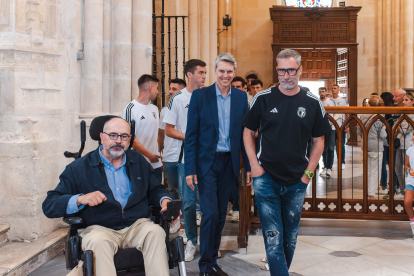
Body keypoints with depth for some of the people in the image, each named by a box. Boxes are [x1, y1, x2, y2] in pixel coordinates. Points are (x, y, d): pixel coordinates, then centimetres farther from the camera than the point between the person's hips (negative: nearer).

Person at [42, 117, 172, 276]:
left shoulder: (139, 161, 20)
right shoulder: (79, 168, 7)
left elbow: (155, 189, 25)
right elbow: (49, 205, 2)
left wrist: (165, 200, 0)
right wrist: (80, 199, -17)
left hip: (136, 225, 3)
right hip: (100, 228, -2)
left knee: (155, 232, -29)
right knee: (97, 241, -35)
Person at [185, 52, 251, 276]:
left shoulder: (241, 97, 6)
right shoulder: (200, 96, -3)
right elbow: (191, 136, -5)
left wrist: (249, 165, 4)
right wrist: (190, 170, -10)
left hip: (228, 163, 4)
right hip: (206, 162, -3)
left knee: (221, 215, 11)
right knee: (210, 213, -7)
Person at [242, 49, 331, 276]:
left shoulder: (312, 103, 1)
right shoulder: (263, 99, -2)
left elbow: (318, 140, 7)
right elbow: (248, 132, 4)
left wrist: (309, 172, -1)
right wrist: (254, 165, -5)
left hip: (297, 182, 2)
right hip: (266, 178, -2)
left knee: (290, 237, 16)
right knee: (273, 238, -5)